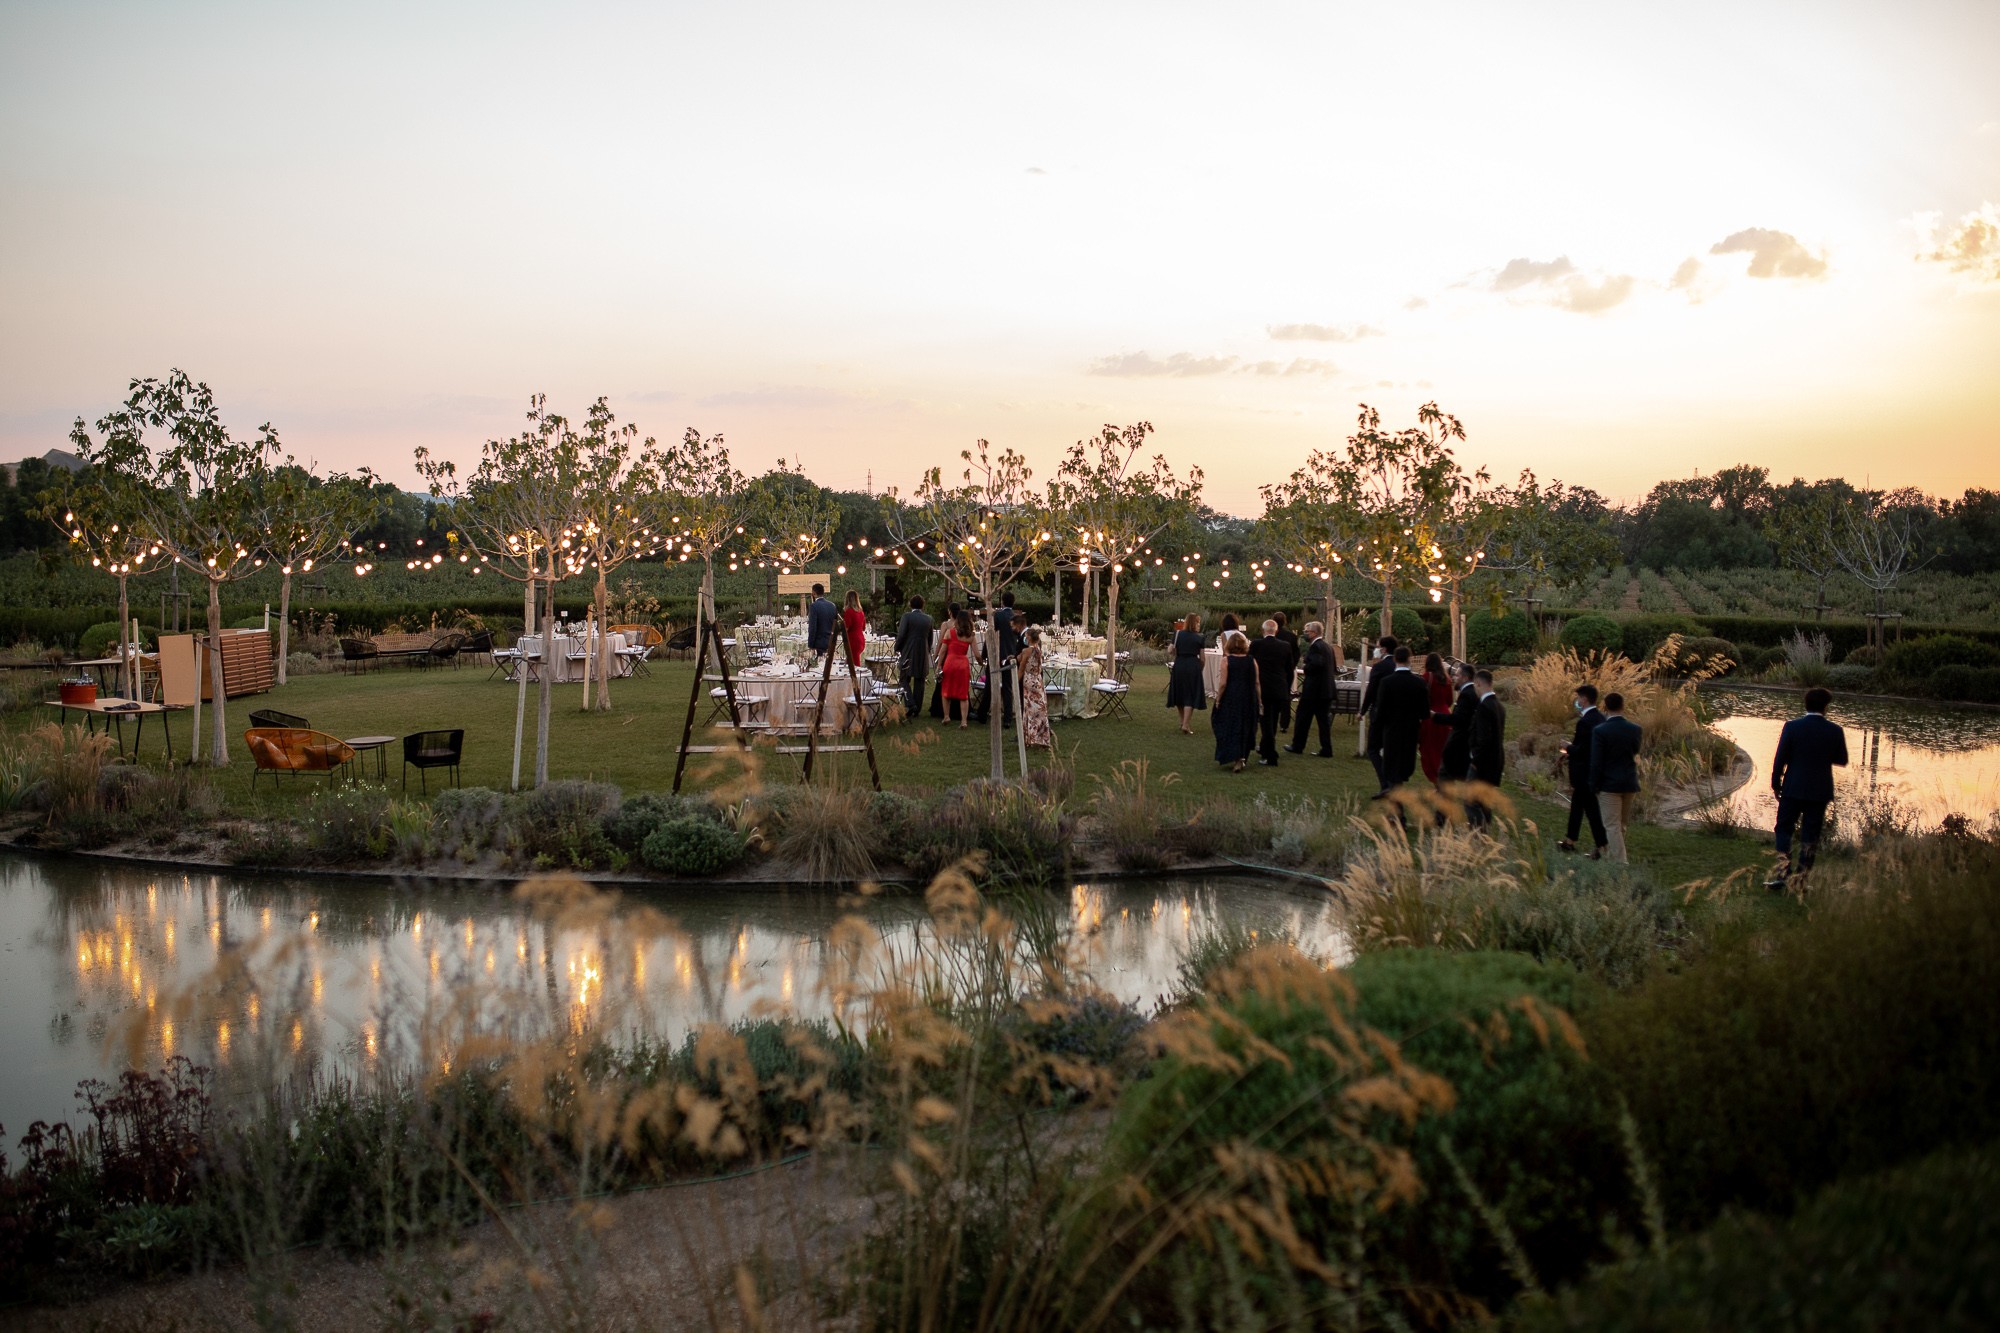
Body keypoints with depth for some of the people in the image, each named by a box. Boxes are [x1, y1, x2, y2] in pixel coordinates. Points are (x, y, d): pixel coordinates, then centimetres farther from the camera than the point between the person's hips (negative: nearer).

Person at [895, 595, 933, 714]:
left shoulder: (907, 616, -8)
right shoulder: (928, 619, 6)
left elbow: (901, 635, -13)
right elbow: (930, 638, 12)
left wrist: (897, 649, 0)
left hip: (908, 653, -4)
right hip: (923, 655, 4)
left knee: (905, 680, 5)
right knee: (919, 682, 10)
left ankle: (911, 704, -12)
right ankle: (917, 709, 13)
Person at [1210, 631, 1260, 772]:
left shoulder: (1226, 660, -11)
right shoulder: (1251, 661, -2)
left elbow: (1223, 683, -13)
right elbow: (1257, 683, -1)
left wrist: (1218, 699, -3)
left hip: (1229, 699, -3)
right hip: (1248, 701, 3)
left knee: (1229, 728, 8)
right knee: (1244, 728, 17)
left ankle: (1233, 759, 0)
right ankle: (1241, 758, 20)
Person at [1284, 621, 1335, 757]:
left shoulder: (1315, 646, -14)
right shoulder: (1328, 646, 14)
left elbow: (1316, 664, -28)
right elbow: (1332, 667, 18)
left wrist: (1305, 671, -11)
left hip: (1313, 689, -8)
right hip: (1326, 689, 8)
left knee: (1303, 718, 4)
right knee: (1324, 720, 8)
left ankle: (1297, 746, 13)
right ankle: (1326, 750, 5)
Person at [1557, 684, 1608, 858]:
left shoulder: (1585, 722, -22)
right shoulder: (1600, 718, 7)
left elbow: (1582, 749, -24)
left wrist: (1568, 748, -6)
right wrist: (1573, 748, 11)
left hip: (1583, 773, -10)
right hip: (1596, 770, 10)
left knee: (1592, 810, -3)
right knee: (1577, 805, 21)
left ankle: (1600, 848, 1)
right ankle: (1570, 841, 33)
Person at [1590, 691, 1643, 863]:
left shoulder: (1600, 731, -15)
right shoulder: (1635, 729, -1)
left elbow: (1596, 763, -15)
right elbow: (1635, 754, 13)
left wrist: (1594, 787, -5)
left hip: (1609, 785, -5)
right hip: (1630, 783, 5)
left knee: (1612, 826, 0)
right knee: (1622, 824, 19)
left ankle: (1621, 863, -6)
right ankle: (1615, 857, 33)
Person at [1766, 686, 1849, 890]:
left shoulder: (1792, 727, -10)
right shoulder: (1835, 731, -6)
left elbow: (1779, 759, -8)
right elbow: (1842, 761, 4)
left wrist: (1776, 784, 3)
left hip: (1793, 789, -1)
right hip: (1820, 791, 1)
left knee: (1784, 829, 11)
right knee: (1810, 835, 8)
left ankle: (1782, 872, -1)